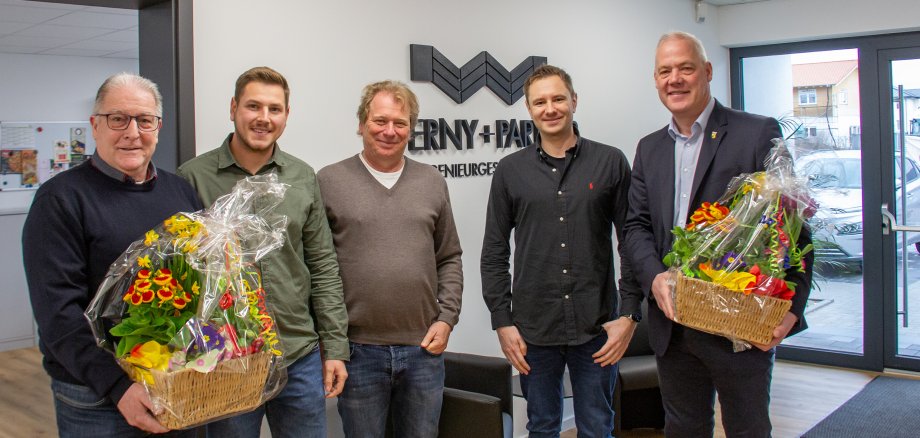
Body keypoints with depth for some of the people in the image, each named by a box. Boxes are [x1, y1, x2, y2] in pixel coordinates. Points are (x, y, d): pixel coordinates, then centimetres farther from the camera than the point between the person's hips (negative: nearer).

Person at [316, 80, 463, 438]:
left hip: (424, 348, 3)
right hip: (358, 350, -2)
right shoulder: (329, 181, -3)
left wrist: (447, 318, 1)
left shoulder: (432, 182, 8)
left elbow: (450, 258, 12)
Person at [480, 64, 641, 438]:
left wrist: (629, 314, -4)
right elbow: (494, 253, 5)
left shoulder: (611, 162, 0)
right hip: (533, 329, 1)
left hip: (597, 327, -1)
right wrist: (502, 321, -1)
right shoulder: (510, 170, 3)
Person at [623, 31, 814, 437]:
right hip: (672, 325, 5)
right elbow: (636, 225, 8)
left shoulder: (758, 133, -6)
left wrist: (790, 307, -17)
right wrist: (654, 275, -12)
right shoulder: (649, 148, 12)